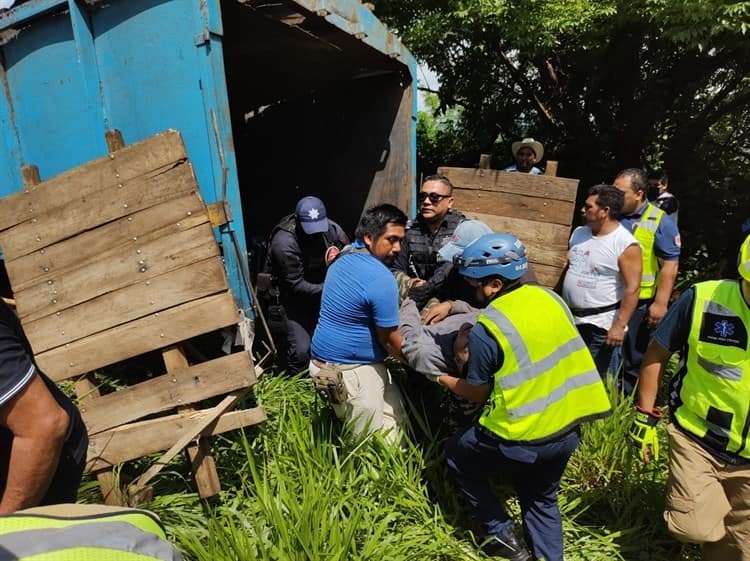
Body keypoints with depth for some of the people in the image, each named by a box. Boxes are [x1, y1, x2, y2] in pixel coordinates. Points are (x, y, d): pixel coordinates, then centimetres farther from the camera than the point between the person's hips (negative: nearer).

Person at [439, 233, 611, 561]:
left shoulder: (485, 328, -20)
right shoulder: (551, 298, -3)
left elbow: (476, 393, -6)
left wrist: (441, 377, 12)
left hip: (521, 440, -6)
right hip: (568, 430, 6)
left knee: (457, 456, 21)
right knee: (542, 500, 29)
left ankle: (501, 534, 24)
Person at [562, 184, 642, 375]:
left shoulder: (626, 245, -16)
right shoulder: (578, 233, 6)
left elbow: (632, 289, -17)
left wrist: (619, 326, -20)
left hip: (599, 323, -7)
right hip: (569, 318, 7)